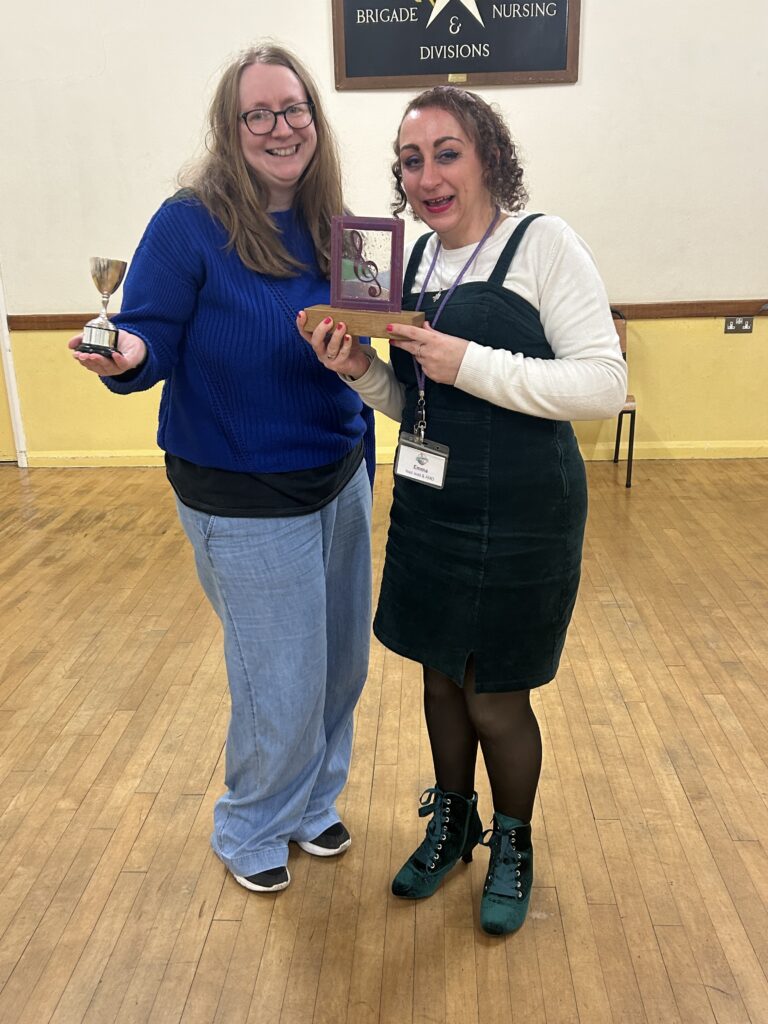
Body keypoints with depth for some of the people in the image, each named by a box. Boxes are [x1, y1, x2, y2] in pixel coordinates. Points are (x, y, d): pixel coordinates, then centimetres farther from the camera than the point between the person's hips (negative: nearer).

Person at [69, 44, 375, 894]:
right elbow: (152, 343, -13)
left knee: (342, 663, 15)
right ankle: (251, 831, 34)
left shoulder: (330, 228, 4)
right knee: (283, 681, 3)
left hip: (339, 480, 6)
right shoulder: (189, 224, -12)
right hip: (246, 499, -6)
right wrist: (127, 355, -35)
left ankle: (311, 803, 43)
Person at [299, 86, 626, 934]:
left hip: (520, 515, -6)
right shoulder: (417, 259, 9)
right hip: (428, 506, 6)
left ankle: (513, 845, 36)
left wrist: (470, 364, -23)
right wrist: (361, 372, -6)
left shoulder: (544, 244, -10)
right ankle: (452, 823, 43)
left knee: (495, 700, 7)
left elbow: (604, 385, -18)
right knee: (440, 675, 18)